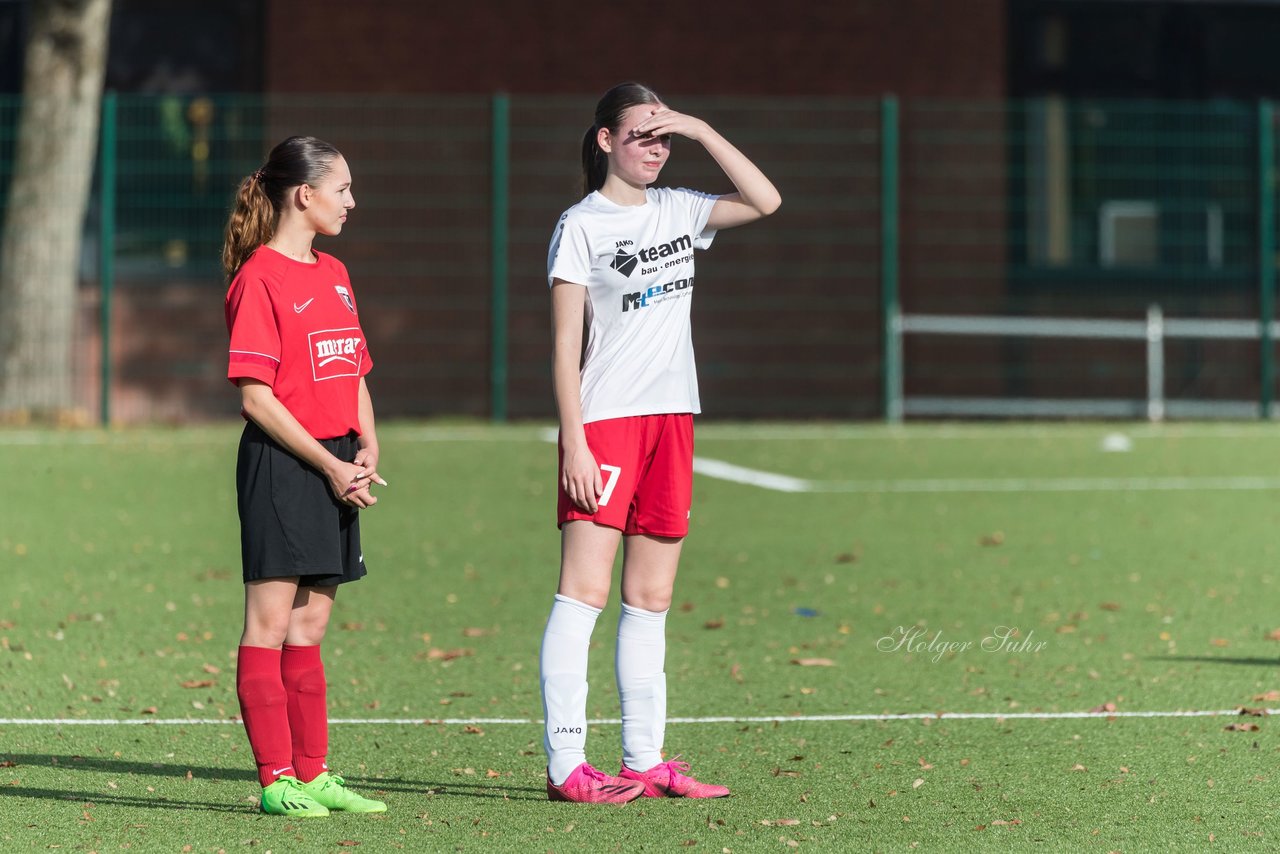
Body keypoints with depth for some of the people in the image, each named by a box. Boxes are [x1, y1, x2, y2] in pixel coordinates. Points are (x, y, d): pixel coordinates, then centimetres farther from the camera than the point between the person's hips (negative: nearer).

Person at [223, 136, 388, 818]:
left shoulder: (334, 275, 16)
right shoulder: (259, 278, -10)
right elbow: (256, 397, -14)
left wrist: (366, 451, 4)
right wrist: (328, 465, -15)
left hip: (336, 466, 8)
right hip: (281, 463, -8)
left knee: (309, 626, 11)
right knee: (270, 621, -5)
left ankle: (313, 774, 15)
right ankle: (277, 780, -5)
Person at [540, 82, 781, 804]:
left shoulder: (677, 211, 13)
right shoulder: (582, 225, -4)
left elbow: (766, 200, 5)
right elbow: (566, 345, -7)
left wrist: (699, 130, 0)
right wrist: (575, 443, -14)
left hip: (672, 419, 6)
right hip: (604, 420, -6)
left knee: (651, 600, 7)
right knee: (584, 591, -10)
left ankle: (644, 760, 9)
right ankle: (565, 764, -12)